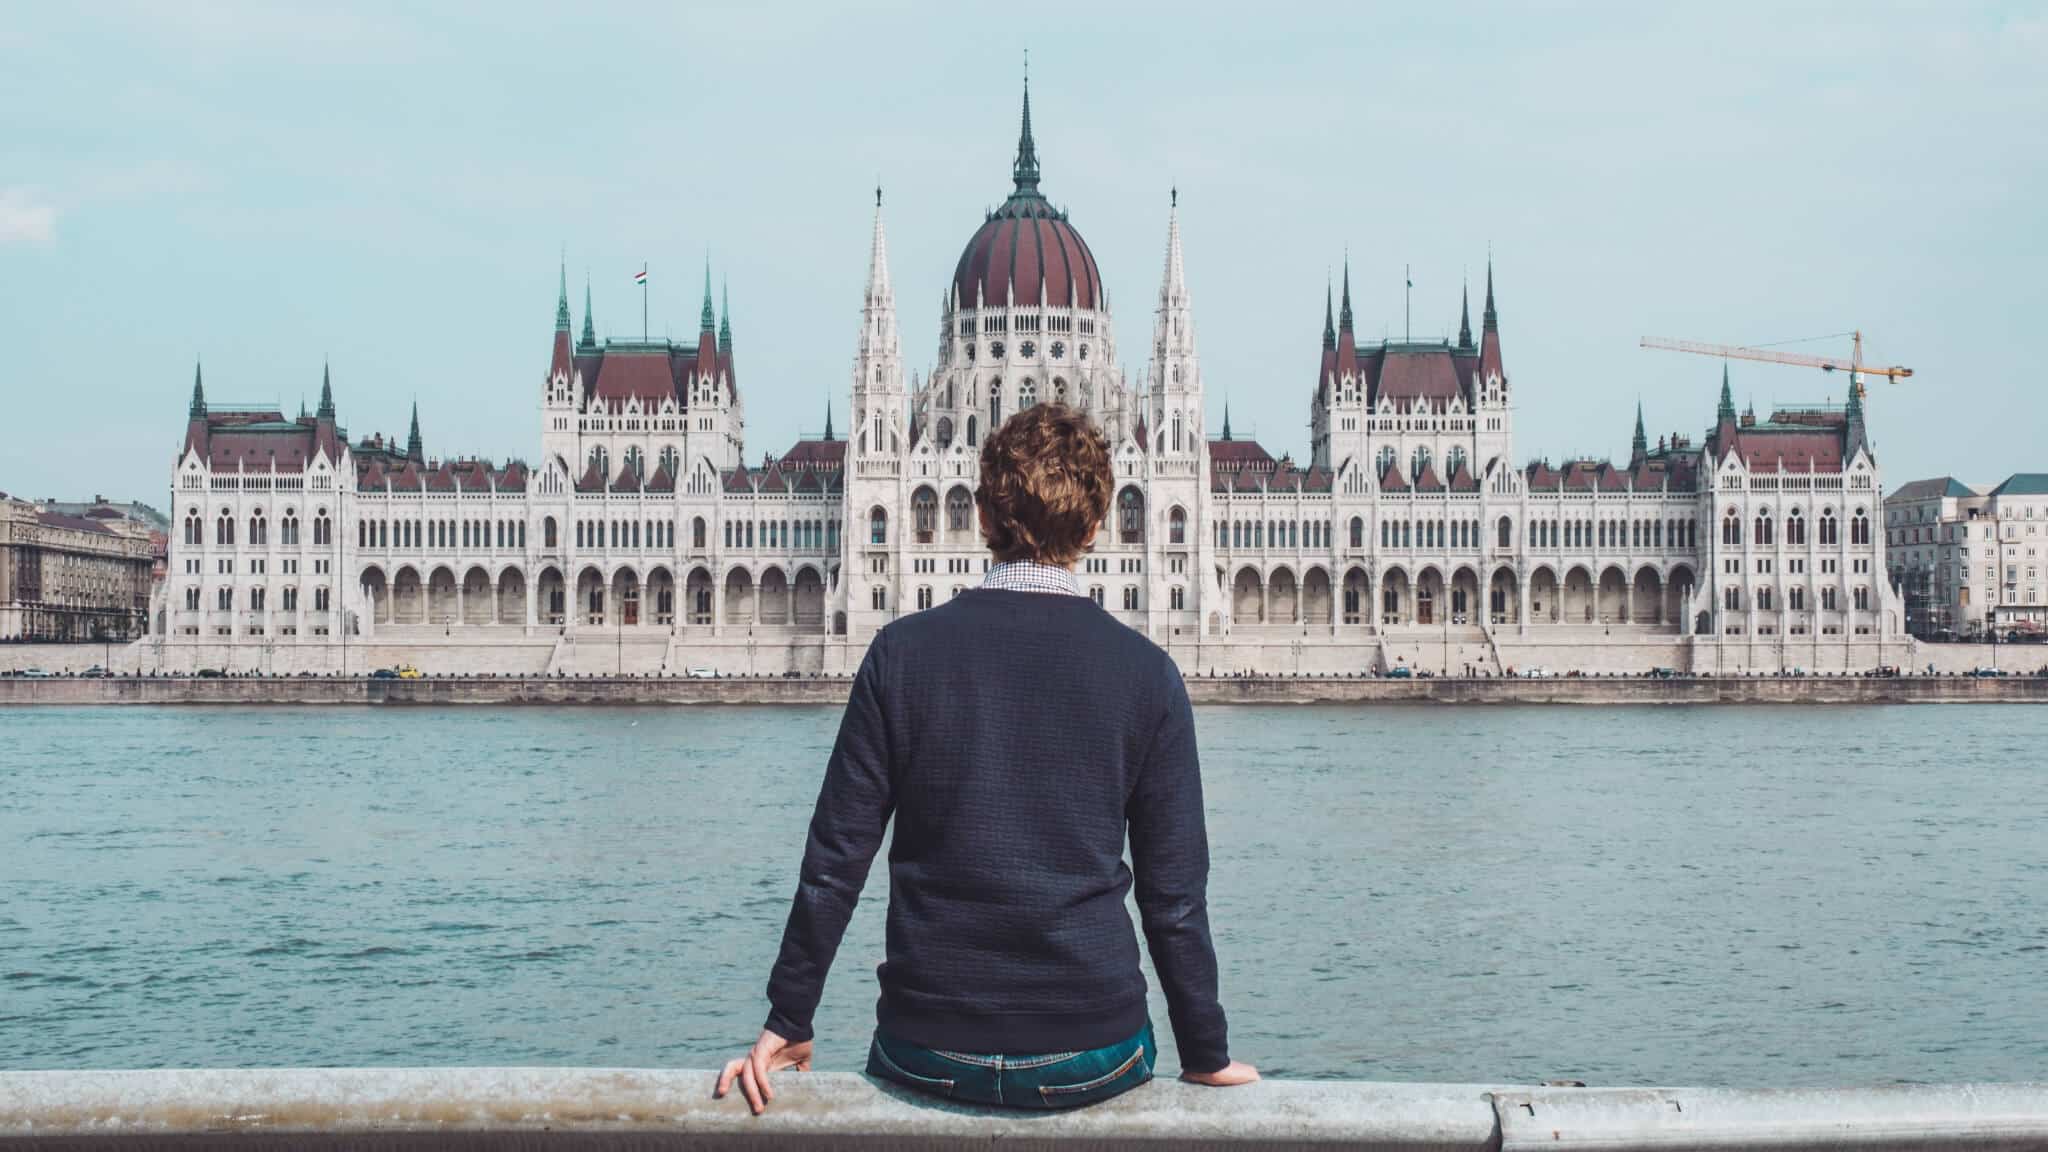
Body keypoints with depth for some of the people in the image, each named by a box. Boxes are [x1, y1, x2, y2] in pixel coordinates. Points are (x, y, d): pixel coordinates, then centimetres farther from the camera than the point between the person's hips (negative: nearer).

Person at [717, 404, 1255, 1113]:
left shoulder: (904, 651, -5)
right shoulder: (1146, 673, -5)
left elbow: (835, 862, -4)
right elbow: (1174, 895, -3)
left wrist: (788, 1023, 7)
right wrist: (1207, 1058, 9)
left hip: (930, 1052, 0)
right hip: (1092, 1060, 0)